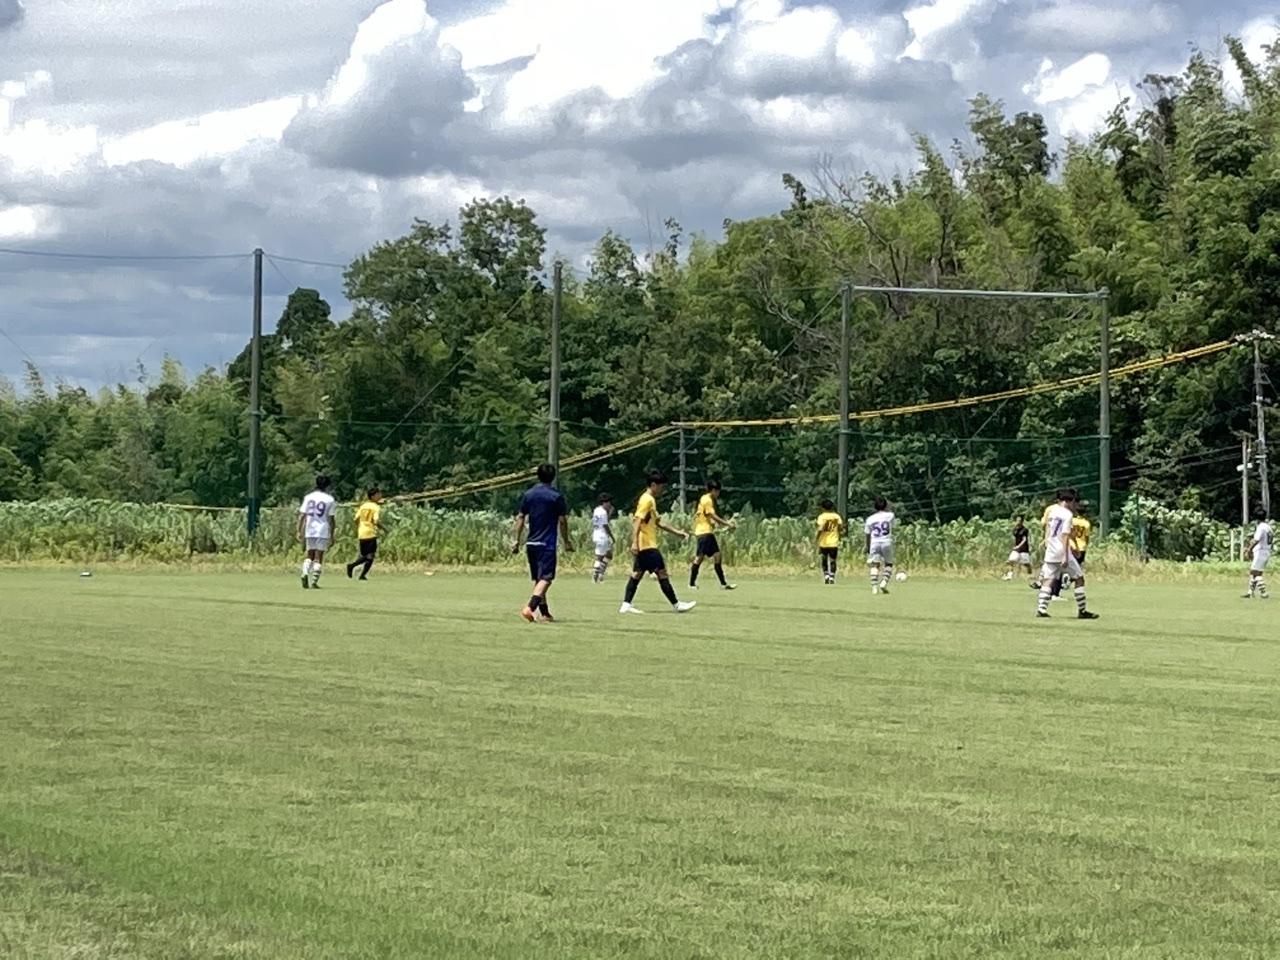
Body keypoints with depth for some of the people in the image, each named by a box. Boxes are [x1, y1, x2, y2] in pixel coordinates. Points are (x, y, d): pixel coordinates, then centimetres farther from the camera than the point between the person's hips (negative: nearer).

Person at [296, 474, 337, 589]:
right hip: (323, 531, -2)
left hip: (309, 531, 2)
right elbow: (331, 519, -5)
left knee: (310, 555, 15)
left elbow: (302, 515, 0)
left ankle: (305, 573, -10)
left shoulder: (308, 497, 3)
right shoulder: (329, 499, -4)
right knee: (318, 557, 4)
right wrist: (331, 534, 0)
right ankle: (314, 582, 0)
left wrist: (299, 530, 3)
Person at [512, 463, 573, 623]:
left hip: (531, 543, 5)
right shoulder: (556, 496, -6)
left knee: (538, 579, 14)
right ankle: (530, 607, -28)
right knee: (545, 579, -9)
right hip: (547, 544, -5)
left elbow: (520, 518, 7)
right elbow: (562, 521, -5)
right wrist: (567, 542, 6)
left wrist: (516, 540, 12)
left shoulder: (528, 494, 7)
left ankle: (544, 613, 18)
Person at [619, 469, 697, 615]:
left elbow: (657, 522, 25)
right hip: (648, 545, -10)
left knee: (637, 574, 6)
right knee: (662, 573, -4)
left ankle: (626, 605, 2)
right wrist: (635, 542, -29)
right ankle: (676, 605, 0)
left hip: (643, 547, 10)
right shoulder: (647, 500, -13)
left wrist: (677, 532, 24)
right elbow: (637, 521, -22)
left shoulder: (650, 500, 18)